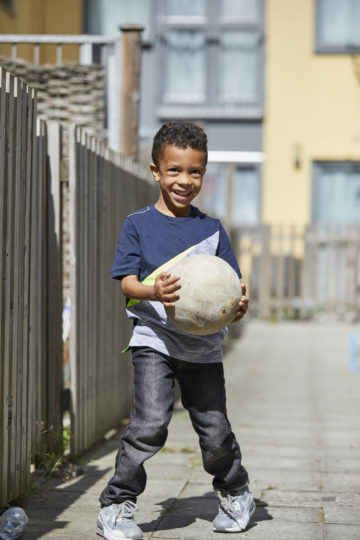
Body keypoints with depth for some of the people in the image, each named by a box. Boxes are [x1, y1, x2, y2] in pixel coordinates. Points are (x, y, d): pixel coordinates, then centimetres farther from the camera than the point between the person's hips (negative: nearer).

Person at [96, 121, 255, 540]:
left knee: (215, 432, 5)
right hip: (154, 340, -2)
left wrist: (238, 305, -16)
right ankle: (116, 506, -3)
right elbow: (127, 283, -6)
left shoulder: (212, 229, 8)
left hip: (204, 346, 3)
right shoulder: (138, 225, 1)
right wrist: (154, 292, -28)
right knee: (150, 423, -18)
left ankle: (234, 491, 34)